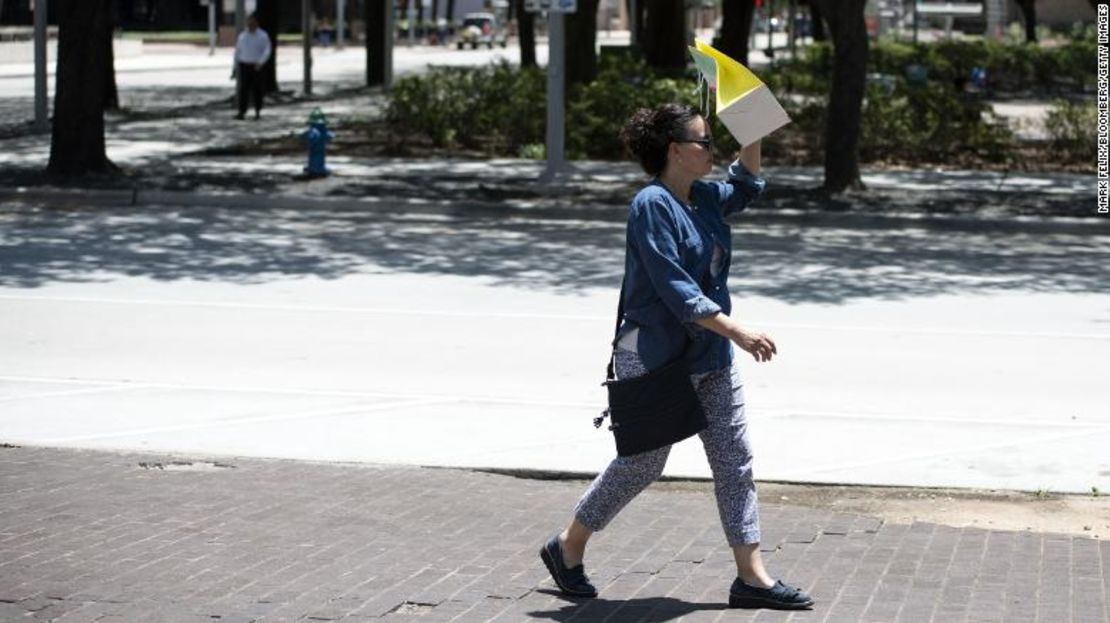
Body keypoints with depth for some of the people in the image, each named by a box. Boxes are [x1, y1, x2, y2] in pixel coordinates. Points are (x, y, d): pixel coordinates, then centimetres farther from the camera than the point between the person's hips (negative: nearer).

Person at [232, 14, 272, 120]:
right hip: (244, 66, 2)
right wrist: (235, 68, 12)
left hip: (256, 67, -2)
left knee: (256, 90, 3)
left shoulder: (262, 36, -1)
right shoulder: (242, 35, 10)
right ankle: (242, 112, -11)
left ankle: (258, 112, 16)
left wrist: (260, 63, -22)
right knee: (243, 89, -8)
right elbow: (237, 52, 15)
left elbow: (267, 51, -7)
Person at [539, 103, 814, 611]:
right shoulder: (652, 205, -18)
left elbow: (746, 187, 28)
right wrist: (738, 331, -28)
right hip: (656, 357, -8)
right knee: (641, 464, 3)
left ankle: (752, 577, 5)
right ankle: (567, 548, 23)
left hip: (711, 359, 8)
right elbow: (675, 289, -24)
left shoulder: (703, 199, 7)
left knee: (735, 461, 3)